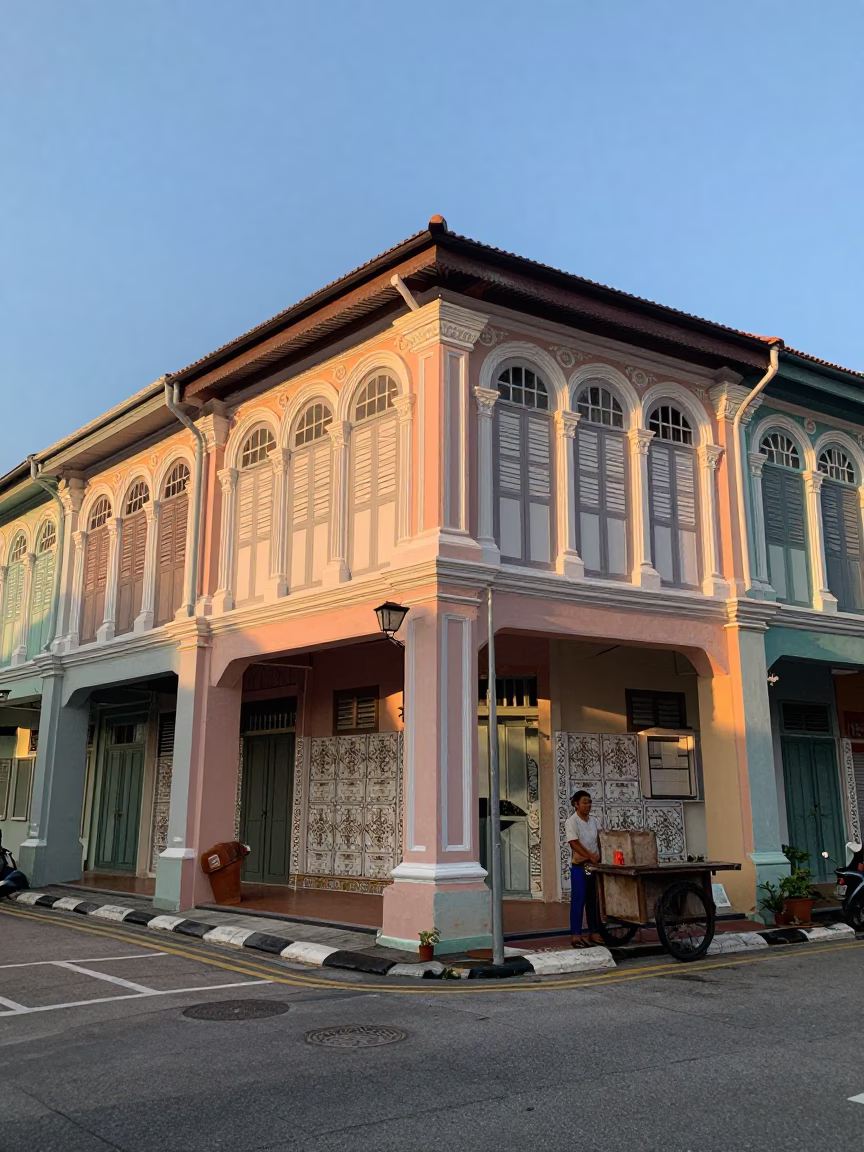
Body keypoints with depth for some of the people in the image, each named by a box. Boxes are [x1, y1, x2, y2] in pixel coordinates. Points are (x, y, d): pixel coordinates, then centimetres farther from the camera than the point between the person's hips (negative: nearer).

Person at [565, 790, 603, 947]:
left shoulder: (594, 820, 8)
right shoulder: (571, 822, -9)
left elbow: (599, 841, 7)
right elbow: (574, 844, -16)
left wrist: (599, 857, -9)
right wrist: (590, 856, -20)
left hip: (595, 865, 5)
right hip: (579, 866, -5)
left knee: (594, 900, 9)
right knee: (578, 900, -4)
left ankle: (594, 932, 17)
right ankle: (575, 935, 0)